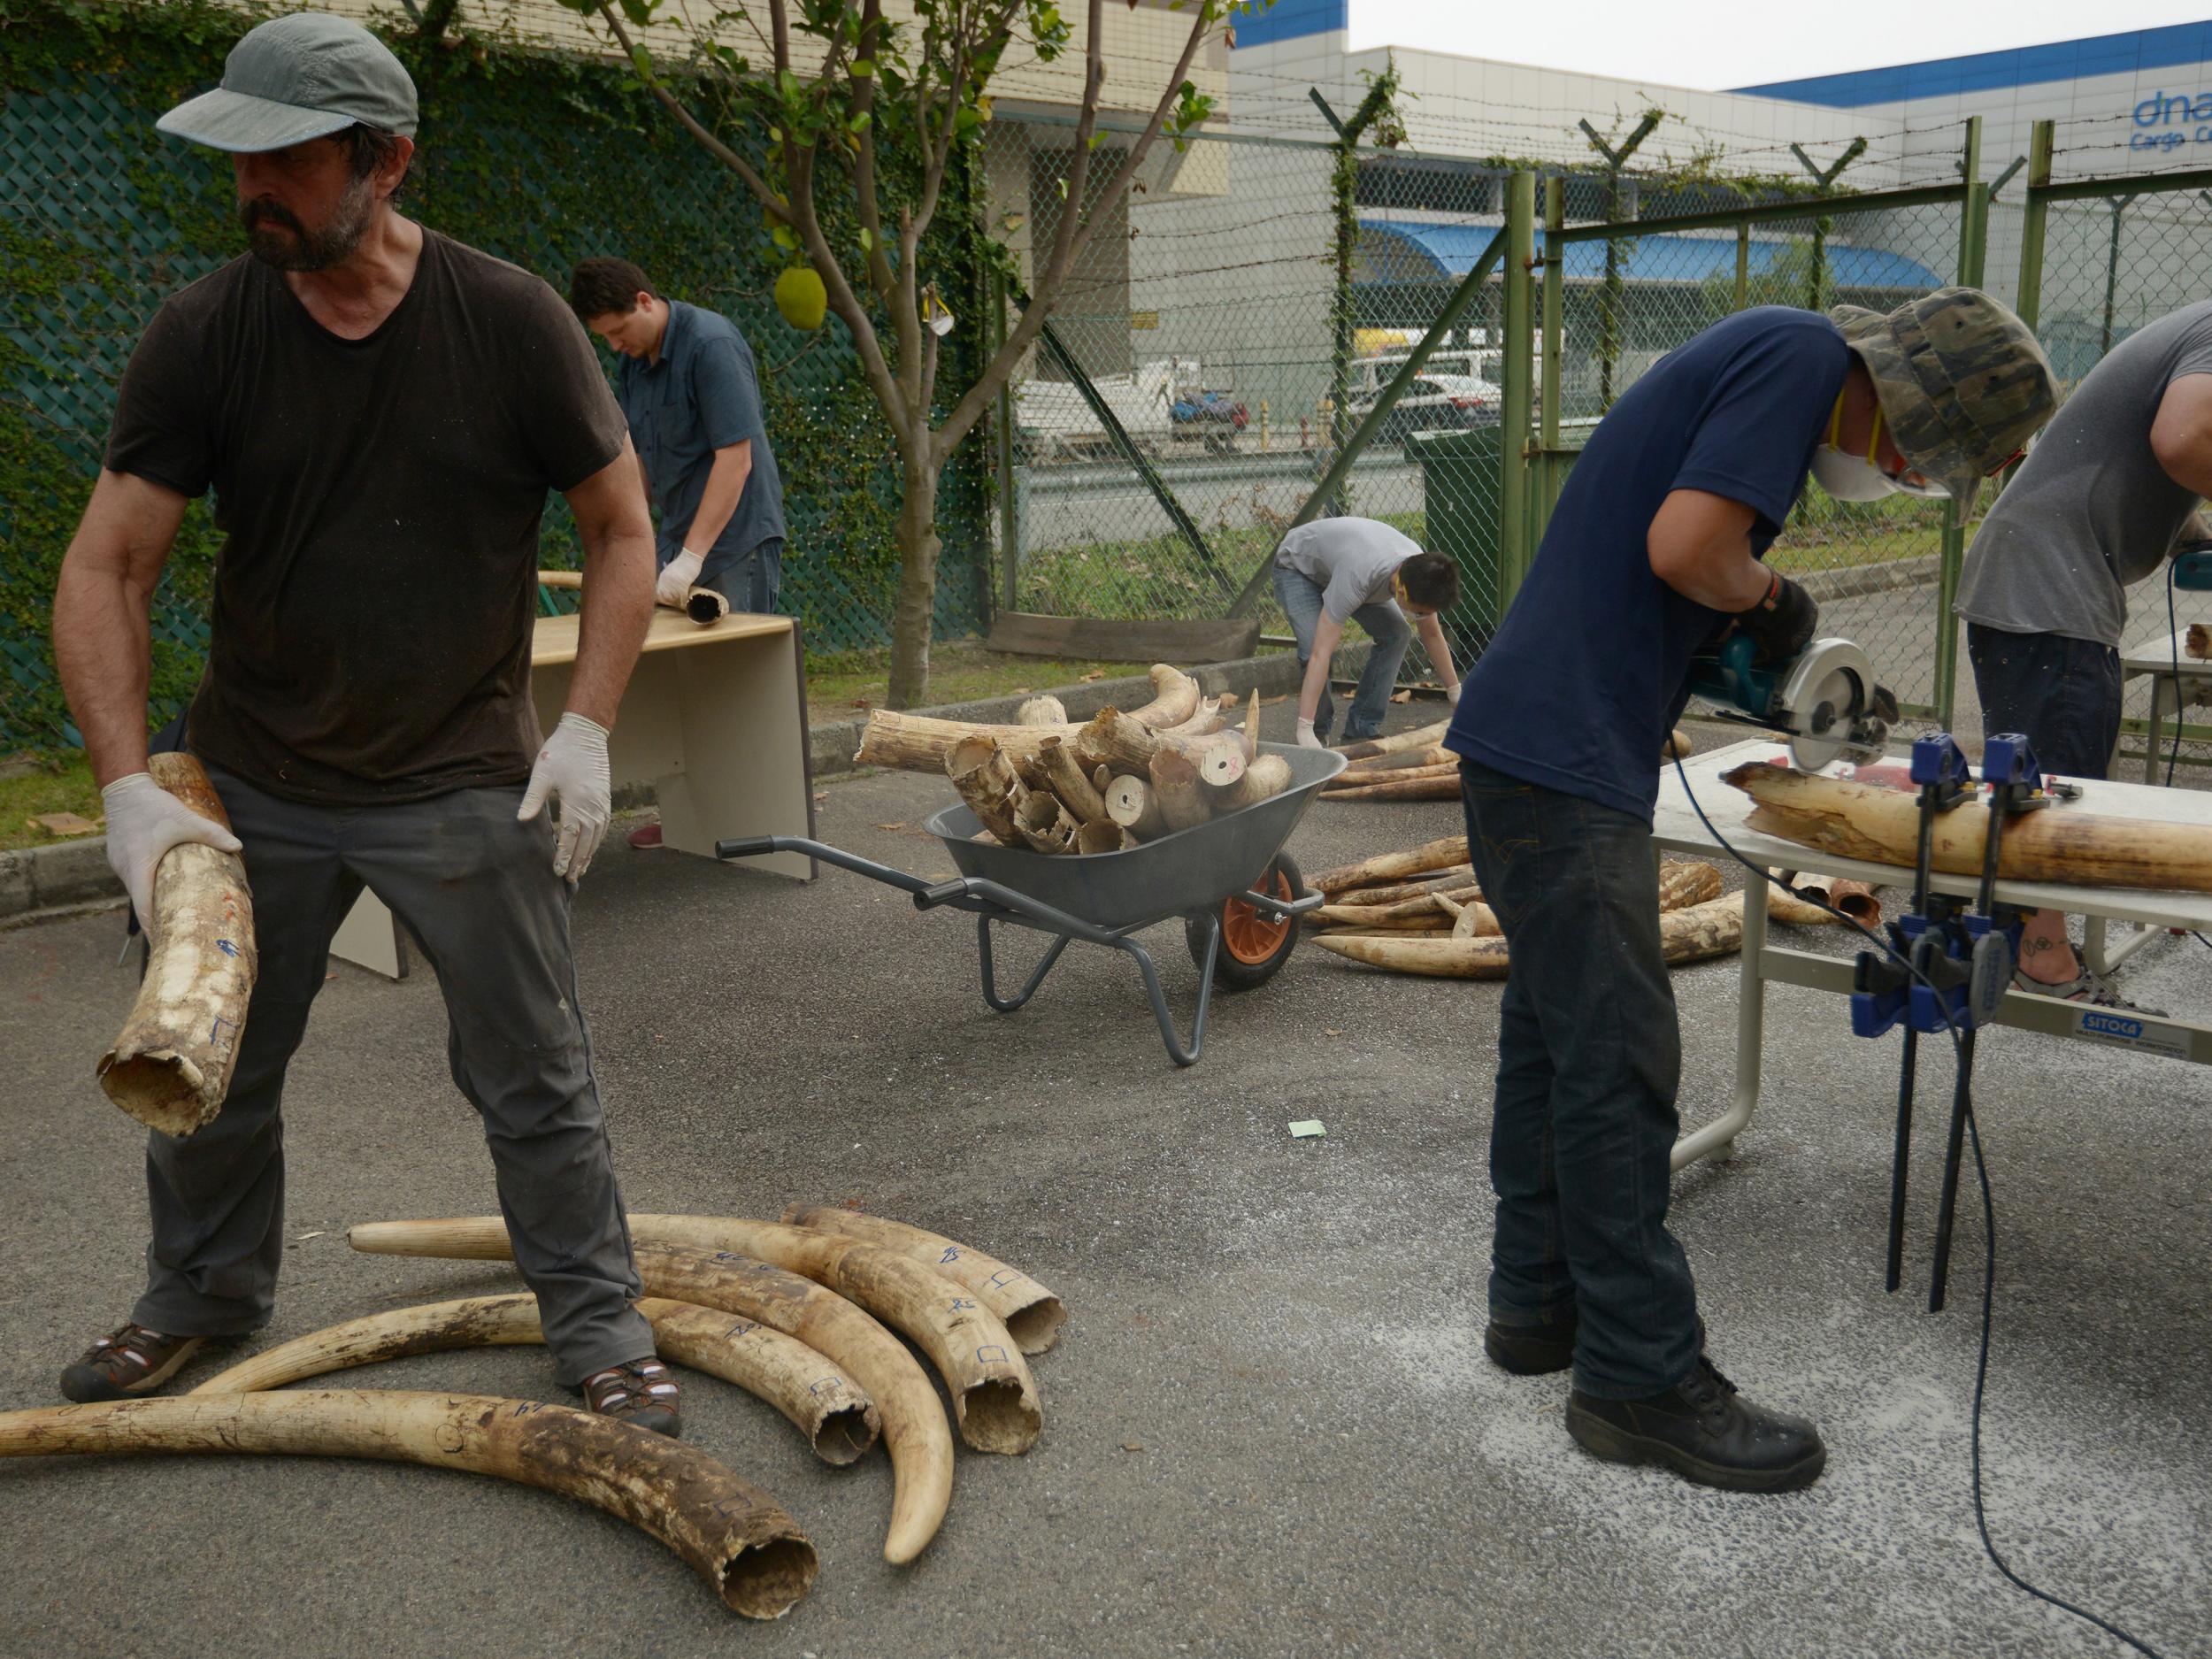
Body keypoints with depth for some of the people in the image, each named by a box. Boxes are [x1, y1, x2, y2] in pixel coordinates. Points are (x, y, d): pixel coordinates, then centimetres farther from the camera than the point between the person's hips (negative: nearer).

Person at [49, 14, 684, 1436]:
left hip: (466, 785, -2)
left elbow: (622, 530, -2)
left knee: (535, 1079, 3)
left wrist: (587, 729, -11)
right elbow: (105, 571, -6)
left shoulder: (509, 319, -10)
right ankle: (207, 1289, 42)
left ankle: (600, 1323, 21)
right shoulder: (204, 335, -7)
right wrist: (132, 789, -14)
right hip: (254, 781, 3)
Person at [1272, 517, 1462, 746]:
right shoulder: (1357, 578, -46)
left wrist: (1456, 693, -1)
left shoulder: (1420, 568, -25)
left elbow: (1432, 636, -5)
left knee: (1396, 634, -9)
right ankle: (1318, 733, -4)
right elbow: (1320, 653, -48)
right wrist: (1305, 730, -51)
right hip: (1296, 565, -6)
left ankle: (1362, 732, -1)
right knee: (1314, 647, -28)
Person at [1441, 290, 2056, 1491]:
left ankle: (1539, 1302, 29)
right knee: (1617, 1057, -5)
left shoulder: (1756, 356, 20)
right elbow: (1683, 543, -21)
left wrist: (1759, 621, 15)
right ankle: (1641, 1378, 6)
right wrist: (1768, 595, -3)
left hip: (1527, 747, 11)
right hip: (1565, 760, -11)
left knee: (1552, 1030, 16)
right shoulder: (1802, 355, -10)